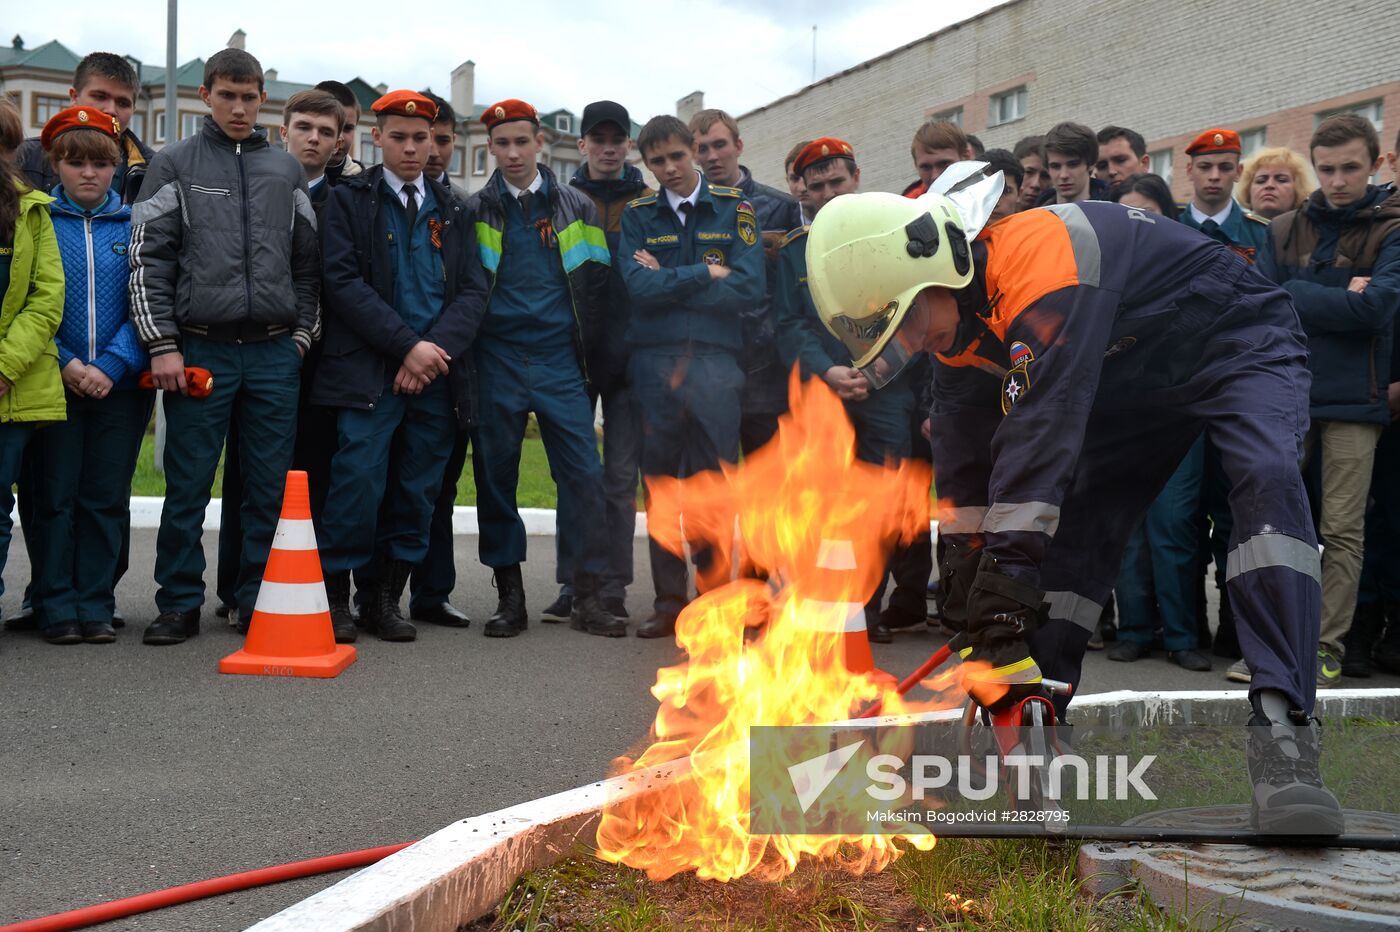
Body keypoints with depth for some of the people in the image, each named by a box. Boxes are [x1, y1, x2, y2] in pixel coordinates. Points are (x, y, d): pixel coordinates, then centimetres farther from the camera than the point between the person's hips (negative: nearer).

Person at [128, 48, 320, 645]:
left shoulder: (287, 171, 14)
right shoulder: (174, 165, 6)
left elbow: (308, 264, 16)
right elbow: (149, 260, 0)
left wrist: (302, 337, 7)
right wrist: (162, 345, -7)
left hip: (275, 353, 2)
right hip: (199, 349, -2)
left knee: (271, 485, 4)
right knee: (187, 485, 1)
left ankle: (260, 601, 14)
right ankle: (179, 605, 11)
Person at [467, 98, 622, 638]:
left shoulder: (577, 209, 8)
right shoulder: (475, 211, 7)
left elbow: (596, 284, 9)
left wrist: (584, 352, 5)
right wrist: (469, 353, 4)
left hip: (559, 363, 0)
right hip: (497, 364, 0)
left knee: (584, 473, -6)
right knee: (495, 476, 2)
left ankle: (587, 598, 2)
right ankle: (510, 596, 13)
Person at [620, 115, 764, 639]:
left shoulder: (734, 208, 8)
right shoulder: (638, 216, 11)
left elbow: (748, 289, -6)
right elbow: (639, 287, -5)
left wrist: (668, 283, -4)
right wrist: (704, 273, -4)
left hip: (715, 359, -1)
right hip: (654, 360, 2)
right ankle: (669, 601, 13)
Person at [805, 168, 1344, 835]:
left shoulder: (1037, 257, -37)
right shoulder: (961, 314, -8)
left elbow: (1040, 436, -42)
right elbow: (966, 464, 0)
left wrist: (1005, 597, -42)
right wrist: (974, 599, -2)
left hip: (1238, 345, -8)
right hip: (1133, 378, 8)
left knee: (1269, 483, -34)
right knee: (1067, 537, -3)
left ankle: (1281, 734, -42)